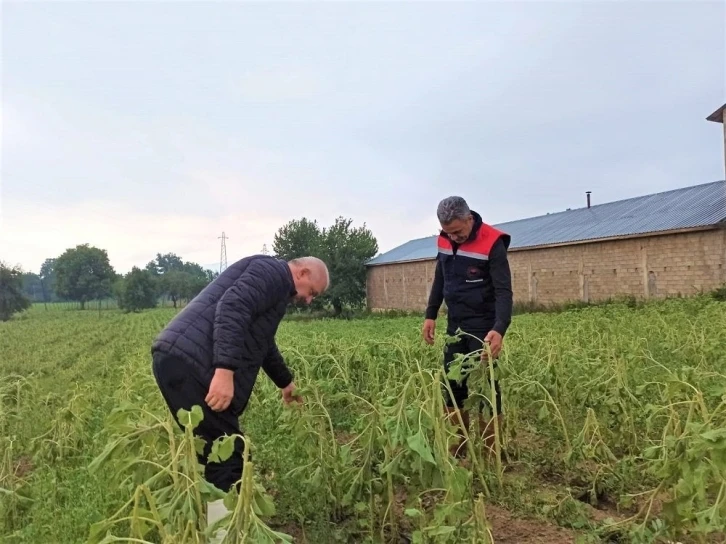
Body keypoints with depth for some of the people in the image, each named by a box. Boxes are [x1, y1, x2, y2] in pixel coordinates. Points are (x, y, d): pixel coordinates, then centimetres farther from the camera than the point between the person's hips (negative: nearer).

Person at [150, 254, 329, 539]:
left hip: (181, 360, 11)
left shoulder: (275, 287, 30)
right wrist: (225, 370, -28)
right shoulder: (273, 271, -2)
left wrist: (286, 382, 55)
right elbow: (231, 309, -21)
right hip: (189, 362, -11)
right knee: (227, 459, -7)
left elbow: (263, 343, 43)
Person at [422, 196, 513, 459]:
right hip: (455, 325, 6)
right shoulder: (444, 241, 2)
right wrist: (430, 315, 11)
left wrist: (499, 330, -35)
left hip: (483, 327, -6)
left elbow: (504, 291, -21)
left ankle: (491, 453, 9)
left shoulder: (492, 243, -17)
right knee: (452, 384, 7)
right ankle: (458, 449, 19)